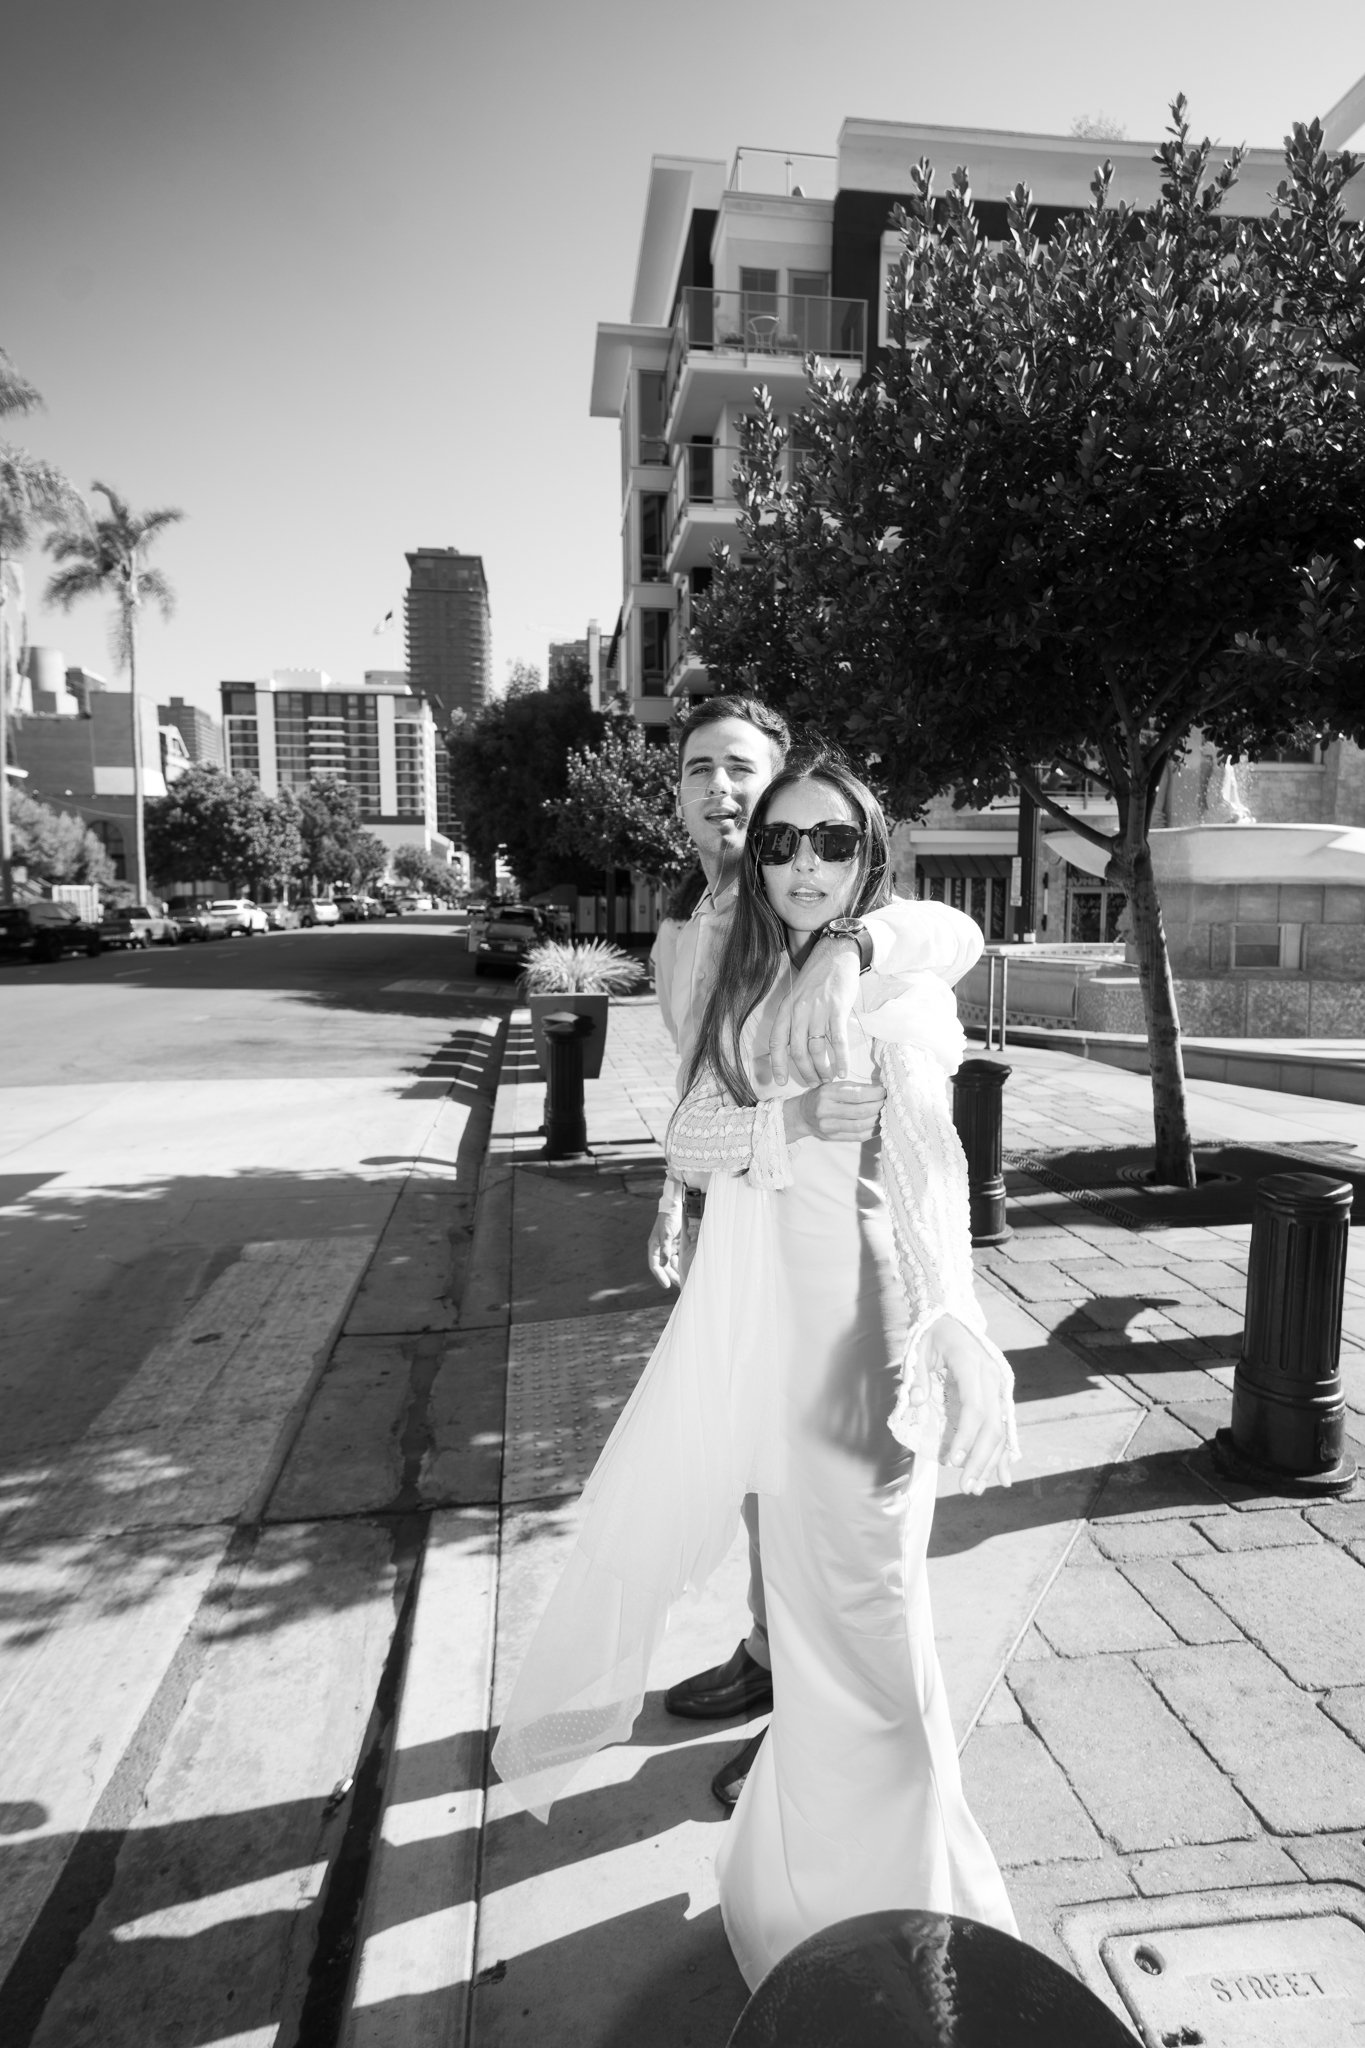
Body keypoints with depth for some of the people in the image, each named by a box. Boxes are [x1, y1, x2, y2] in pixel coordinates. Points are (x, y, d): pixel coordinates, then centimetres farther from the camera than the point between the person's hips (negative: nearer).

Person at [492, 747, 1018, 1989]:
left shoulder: (897, 990, -9)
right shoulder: (749, 981, 9)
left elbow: (927, 1173, -22)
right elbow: (688, 1135, 1)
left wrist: (958, 1329, -35)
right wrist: (793, 1120, -17)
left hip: (846, 1317, -6)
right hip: (732, 1310, 7)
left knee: (855, 1597, 3)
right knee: (634, 1523, 21)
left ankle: (878, 1879, 29)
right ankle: (558, 1736, 51)